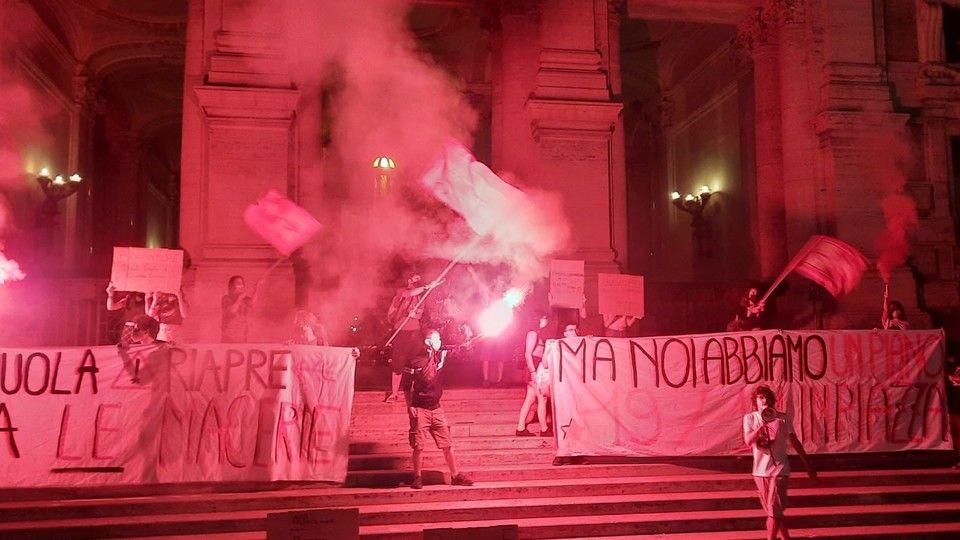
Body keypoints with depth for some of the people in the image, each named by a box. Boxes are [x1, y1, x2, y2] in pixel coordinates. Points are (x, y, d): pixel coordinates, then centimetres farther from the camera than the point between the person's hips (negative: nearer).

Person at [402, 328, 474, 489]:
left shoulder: (441, 356, 3)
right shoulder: (415, 362, -10)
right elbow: (406, 386, -4)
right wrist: (410, 406, -9)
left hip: (436, 409, 5)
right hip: (420, 409, -5)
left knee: (447, 444, 6)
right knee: (419, 446, 1)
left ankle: (455, 476, 13)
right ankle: (417, 477, 14)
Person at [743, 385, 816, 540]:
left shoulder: (782, 418, -5)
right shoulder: (750, 418, -2)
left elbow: (795, 442, 2)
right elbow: (748, 441, -16)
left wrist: (808, 465, 5)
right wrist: (762, 425, -29)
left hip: (778, 469, -3)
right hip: (760, 471, 3)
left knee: (773, 511, -8)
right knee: (774, 511, 15)